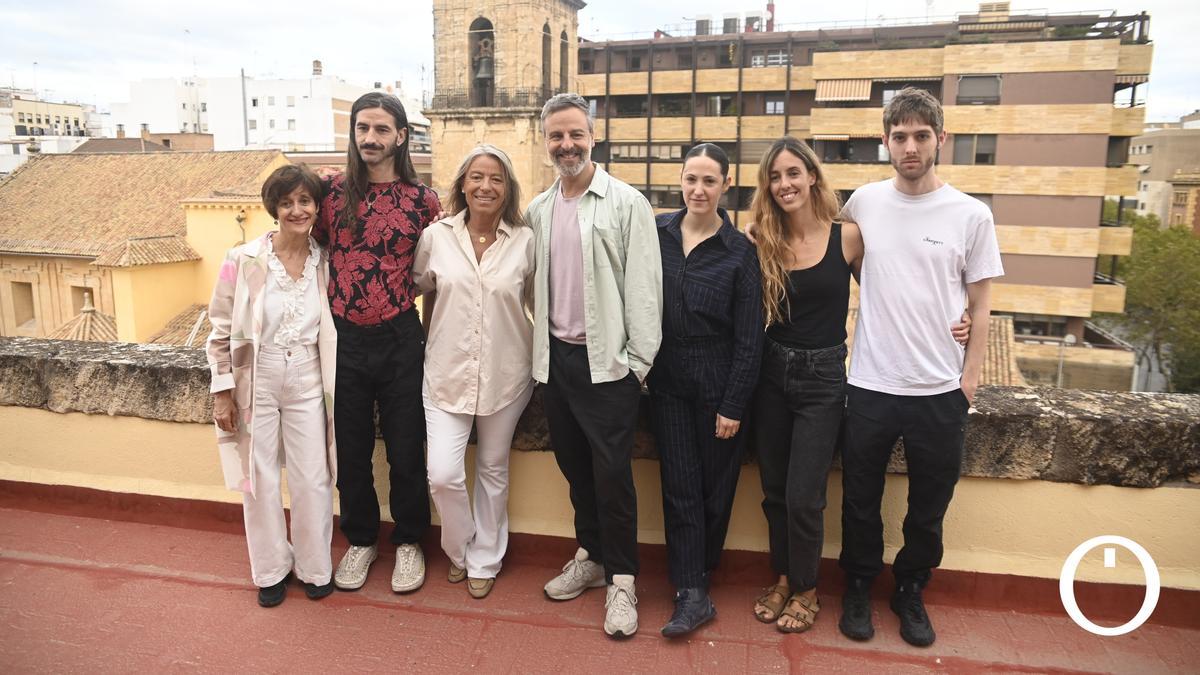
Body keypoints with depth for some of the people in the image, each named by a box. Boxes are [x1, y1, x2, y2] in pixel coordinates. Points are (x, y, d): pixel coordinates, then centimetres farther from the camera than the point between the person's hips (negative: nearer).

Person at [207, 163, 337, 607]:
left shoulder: (326, 262, -2)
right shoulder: (243, 261, -9)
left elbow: (334, 327, 9)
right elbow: (221, 330, -3)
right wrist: (223, 391, -4)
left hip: (307, 383, 2)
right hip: (256, 382, -1)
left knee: (313, 481, 6)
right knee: (260, 480, 10)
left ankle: (314, 567, 27)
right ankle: (271, 570, 31)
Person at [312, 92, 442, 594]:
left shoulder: (421, 199, -3)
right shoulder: (332, 192, 1)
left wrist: (397, 292, -2)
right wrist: (340, 292, 3)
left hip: (399, 339, -1)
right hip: (344, 339, 2)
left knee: (405, 449, 8)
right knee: (351, 449, 13)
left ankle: (408, 542, 29)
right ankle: (360, 539, 34)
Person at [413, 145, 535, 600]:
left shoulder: (525, 241, -4)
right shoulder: (436, 237, -2)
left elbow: (537, 302, 5)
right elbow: (424, 291, 12)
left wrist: (540, 359, 3)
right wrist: (429, 344, 11)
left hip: (505, 374, 0)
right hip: (447, 373, 0)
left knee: (493, 470, 14)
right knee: (443, 474, -6)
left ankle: (484, 561, 34)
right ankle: (458, 550, 25)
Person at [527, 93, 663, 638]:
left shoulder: (626, 203, -5)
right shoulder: (537, 211, 10)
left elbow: (644, 287, -9)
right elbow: (533, 285, 15)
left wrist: (639, 362, -12)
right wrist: (540, 351, 9)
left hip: (607, 361, -5)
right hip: (556, 357, 5)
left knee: (611, 474, -2)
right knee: (574, 466, 15)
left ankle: (621, 580, 15)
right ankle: (591, 557, 32)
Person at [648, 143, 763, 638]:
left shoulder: (740, 251, -6)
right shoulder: (657, 233, 2)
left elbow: (749, 337, -7)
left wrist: (733, 405, -9)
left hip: (718, 383, -2)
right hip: (668, 380, 3)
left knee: (714, 487, 9)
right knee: (680, 486, 4)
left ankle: (695, 577, 30)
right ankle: (693, 596, 12)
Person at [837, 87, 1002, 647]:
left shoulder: (971, 215, -3)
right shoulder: (863, 203, -1)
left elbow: (979, 308, 1)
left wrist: (968, 380, -2)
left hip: (940, 391, 0)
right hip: (870, 385, 1)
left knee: (928, 509, 15)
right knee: (860, 502, 14)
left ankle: (910, 591, 37)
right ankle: (858, 586, 35)